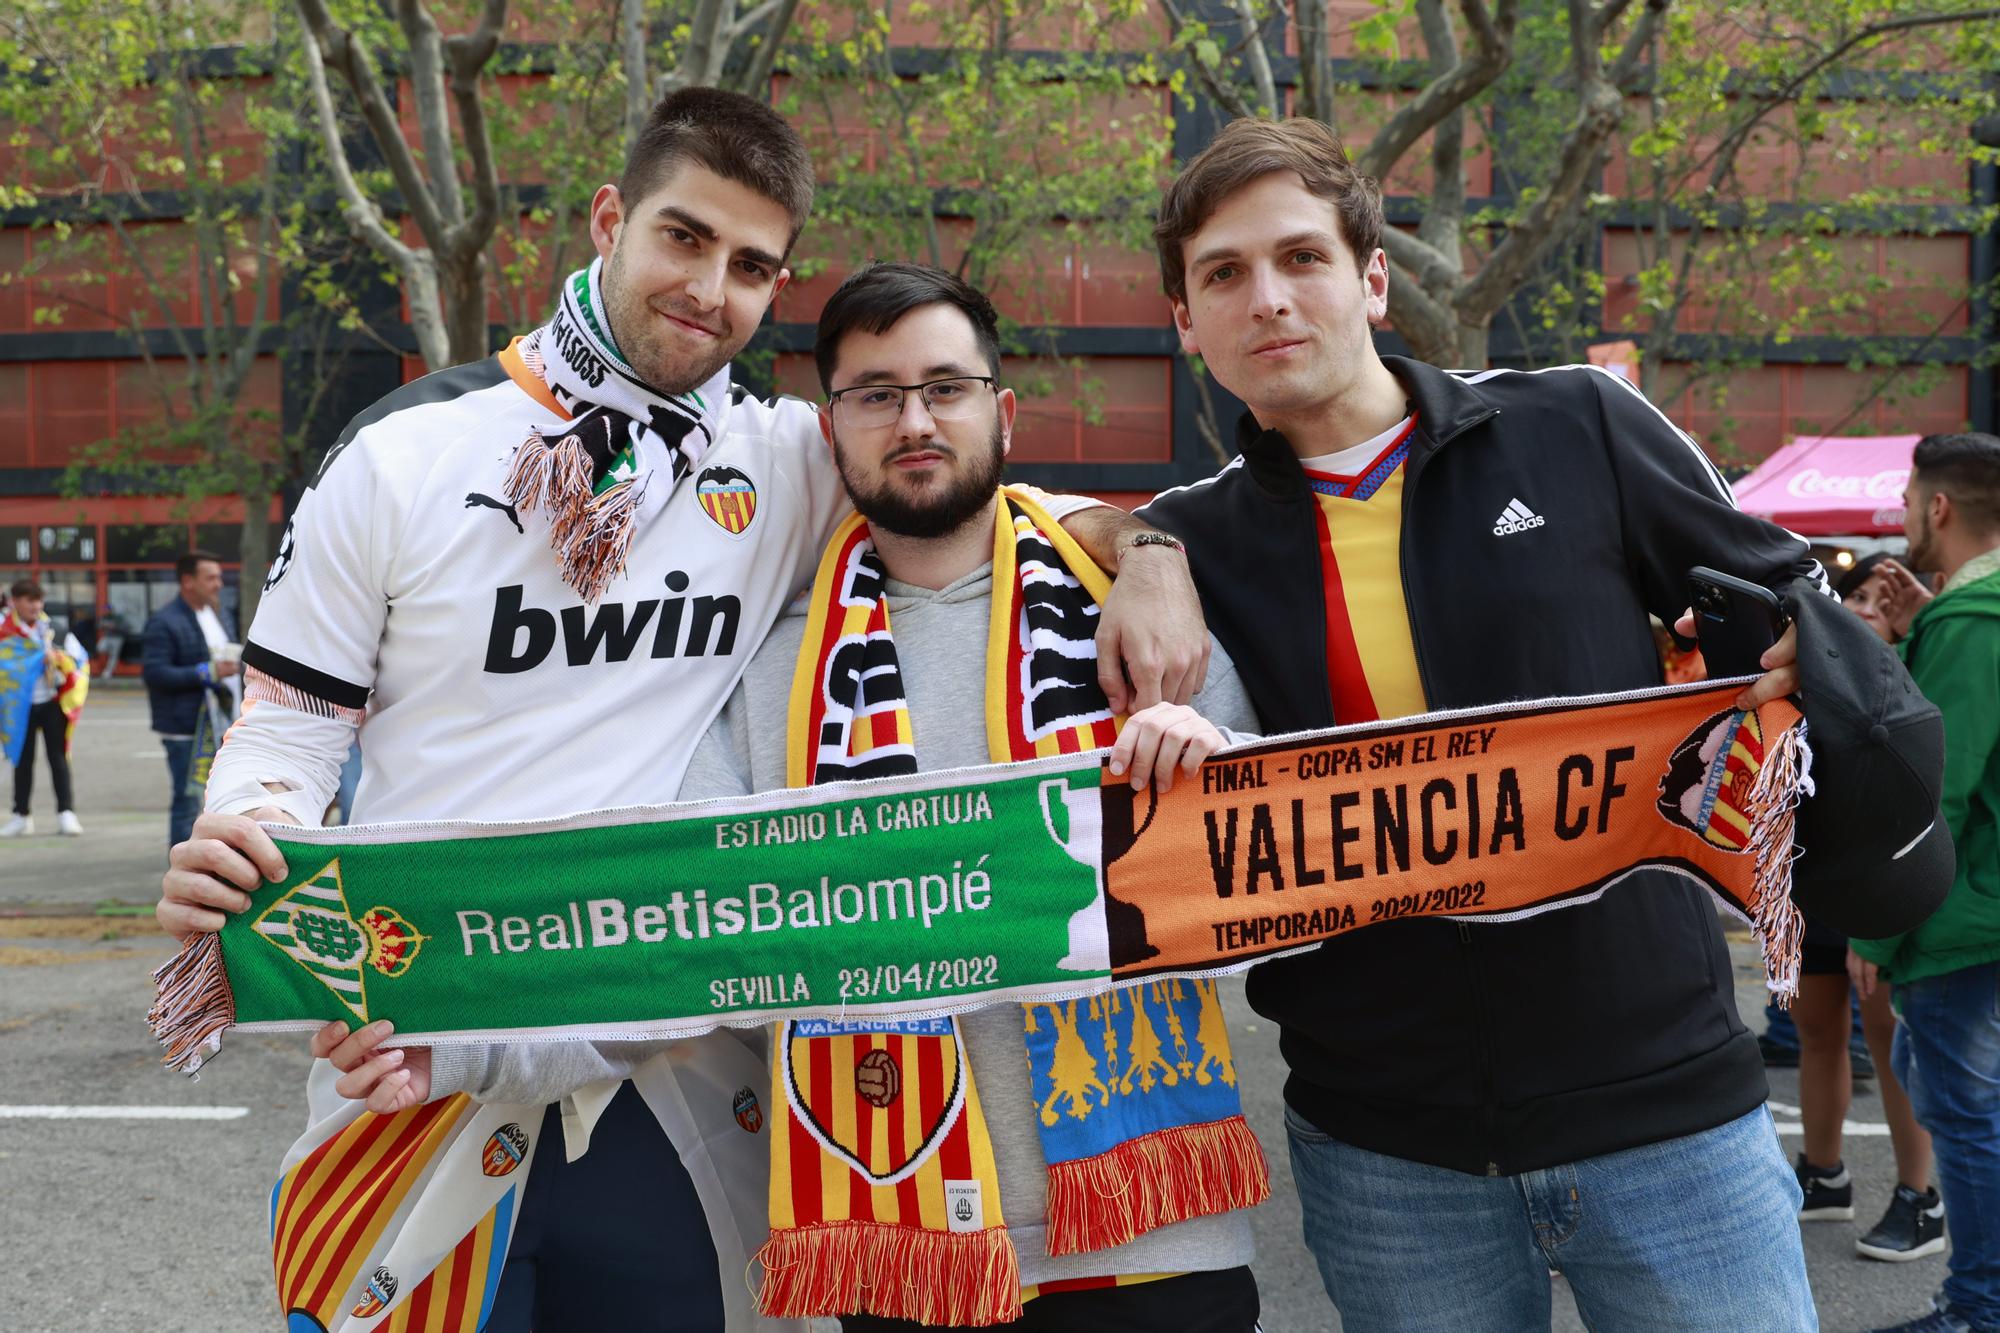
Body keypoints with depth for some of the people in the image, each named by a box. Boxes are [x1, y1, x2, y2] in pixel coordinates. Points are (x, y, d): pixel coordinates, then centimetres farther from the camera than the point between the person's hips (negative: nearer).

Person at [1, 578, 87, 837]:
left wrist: (58, 658, -11)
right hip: (22, 706, -1)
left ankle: (66, 813, 2)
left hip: (53, 704, 1)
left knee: (58, 758, 1)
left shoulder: (53, 630, 3)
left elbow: (80, 660, 7)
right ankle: (21, 816, 19)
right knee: (23, 760, 9)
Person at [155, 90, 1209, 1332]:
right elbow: (290, 727, 3)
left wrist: (1145, 553, -11)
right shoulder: (407, 451, 0)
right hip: (406, 1079, -1)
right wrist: (230, 856, -17)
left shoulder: (795, 464, 3)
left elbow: (1016, 501, 10)